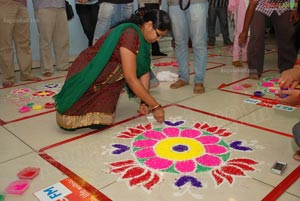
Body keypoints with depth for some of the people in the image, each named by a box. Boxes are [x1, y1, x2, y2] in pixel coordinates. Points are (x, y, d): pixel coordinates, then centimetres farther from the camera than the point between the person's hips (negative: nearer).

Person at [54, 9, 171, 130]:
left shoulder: (142, 38, 2)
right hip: (87, 74, -7)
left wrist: (144, 102, -12)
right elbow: (131, 79, -28)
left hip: (107, 75, 7)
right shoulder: (130, 35, -26)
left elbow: (144, 71, -2)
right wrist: (155, 106, -22)